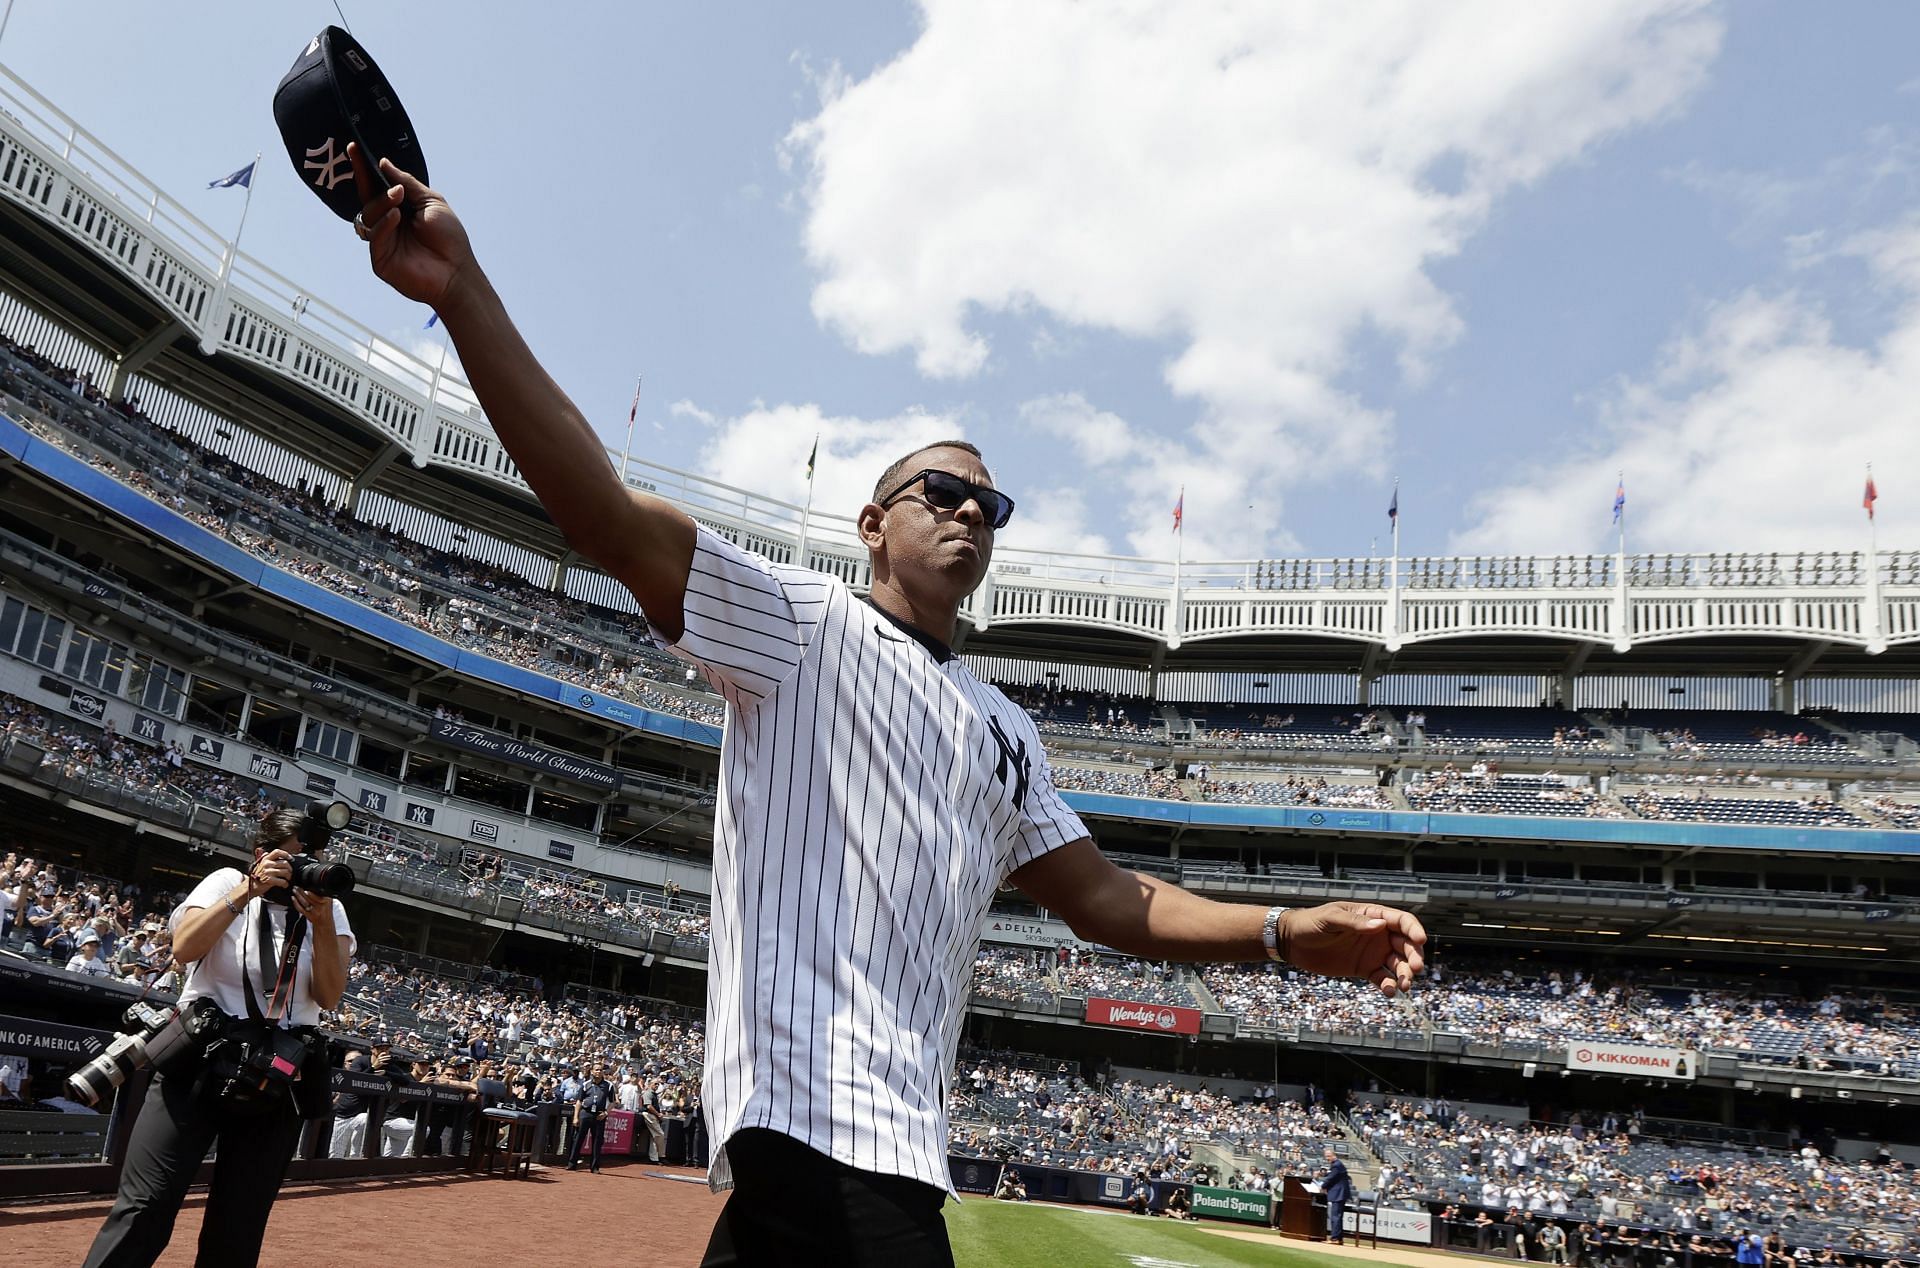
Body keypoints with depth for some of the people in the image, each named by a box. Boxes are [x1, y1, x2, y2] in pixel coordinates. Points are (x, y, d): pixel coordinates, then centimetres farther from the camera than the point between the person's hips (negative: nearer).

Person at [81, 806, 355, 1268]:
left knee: (238, 1229, 4)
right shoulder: (227, 882, 5)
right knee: (146, 1207, -13)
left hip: (280, 1076, 2)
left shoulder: (329, 908, 9)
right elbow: (185, 948, -12)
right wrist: (250, 891, -18)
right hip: (199, 1059, -2)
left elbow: (329, 996, -2)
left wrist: (322, 922, -15)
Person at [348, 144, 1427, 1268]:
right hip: (820, 1120, -7)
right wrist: (463, 290, -21)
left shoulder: (1005, 729, 24)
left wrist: (1287, 933, 6)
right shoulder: (801, 624, 3)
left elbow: (1104, 899, 21)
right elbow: (608, 518, -10)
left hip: (900, 1132, 8)